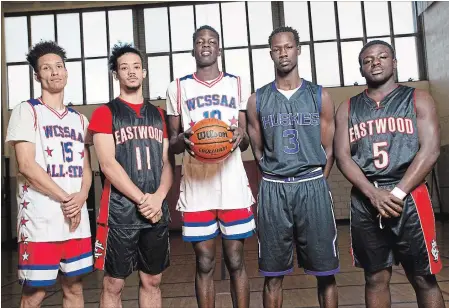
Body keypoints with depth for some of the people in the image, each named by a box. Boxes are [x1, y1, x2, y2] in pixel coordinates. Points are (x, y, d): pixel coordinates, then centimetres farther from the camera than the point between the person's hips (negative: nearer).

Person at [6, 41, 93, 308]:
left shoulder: (79, 119, 16)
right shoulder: (26, 111, 0)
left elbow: (86, 166, 12)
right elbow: (26, 165, -10)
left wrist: (81, 197, -8)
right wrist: (65, 199, -11)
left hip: (77, 219, 5)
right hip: (40, 220, -5)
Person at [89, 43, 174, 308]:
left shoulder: (158, 114, 13)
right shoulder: (105, 113, 1)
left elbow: (167, 163, 8)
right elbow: (108, 164, -9)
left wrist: (158, 198, -9)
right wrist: (142, 199, -14)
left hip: (157, 211, 4)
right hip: (119, 212, -3)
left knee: (152, 281, 13)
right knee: (114, 284, 7)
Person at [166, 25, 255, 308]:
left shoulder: (236, 85, 10)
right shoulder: (178, 88, 8)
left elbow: (245, 143, 11)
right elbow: (172, 144, 9)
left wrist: (242, 136, -14)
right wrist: (182, 140, -15)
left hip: (232, 184, 1)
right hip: (196, 185, 0)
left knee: (236, 261, 8)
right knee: (204, 264, 7)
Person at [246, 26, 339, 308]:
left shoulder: (320, 96, 5)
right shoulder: (257, 100, 6)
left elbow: (328, 150, 6)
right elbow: (258, 152, 8)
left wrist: (313, 184, 2)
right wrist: (279, 181, 6)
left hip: (313, 186, 0)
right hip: (273, 190, 0)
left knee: (325, 271, 8)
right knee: (273, 274, 8)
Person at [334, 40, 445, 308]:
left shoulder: (418, 99, 7)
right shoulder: (348, 108, 11)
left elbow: (430, 150, -5)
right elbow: (342, 156, 1)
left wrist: (398, 193, -14)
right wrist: (373, 194, -13)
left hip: (409, 199, -1)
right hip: (364, 202, 2)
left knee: (424, 279, 7)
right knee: (376, 279, 10)